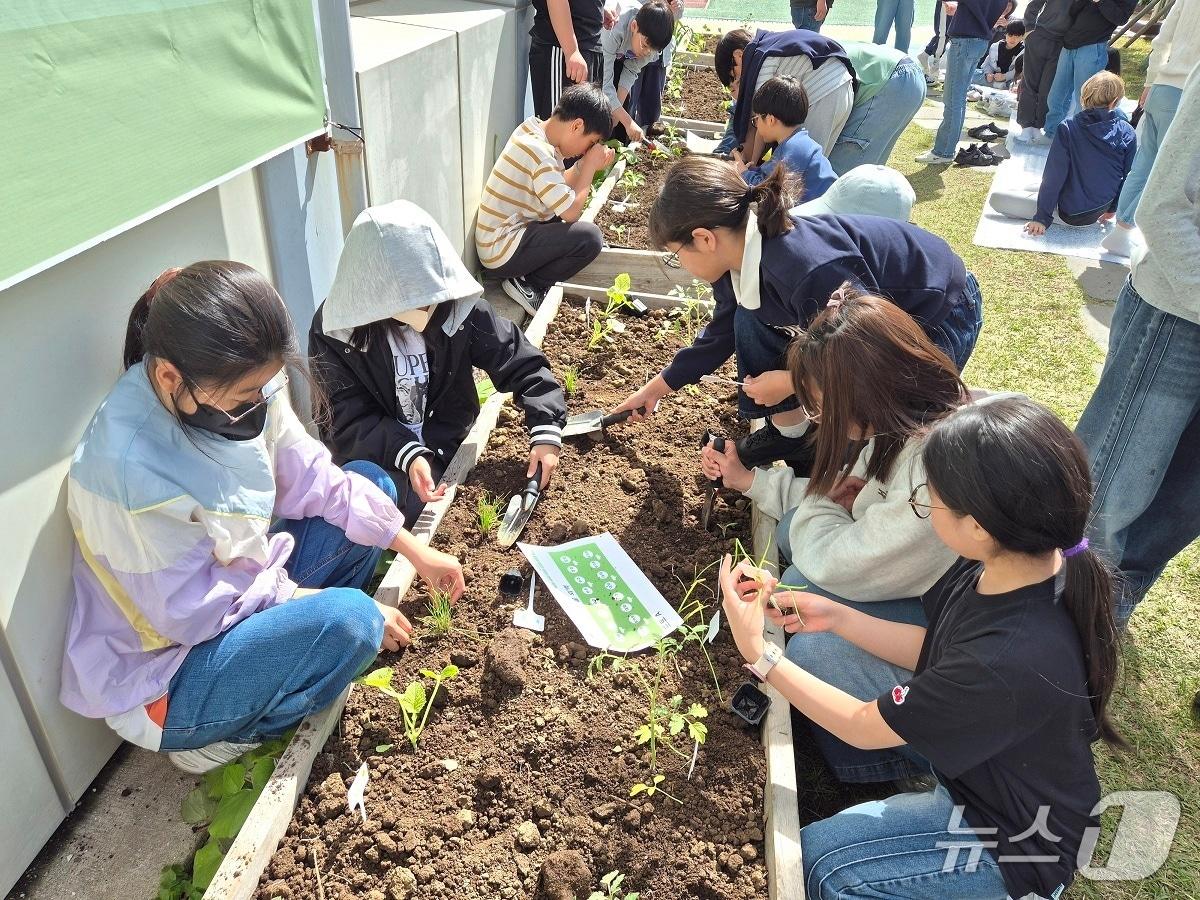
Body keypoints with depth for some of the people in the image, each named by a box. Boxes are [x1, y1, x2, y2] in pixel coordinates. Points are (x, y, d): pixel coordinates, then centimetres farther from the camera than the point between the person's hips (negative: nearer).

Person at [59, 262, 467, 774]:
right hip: (161, 677, -7)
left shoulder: (240, 392, -14)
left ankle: (300, 648, 3)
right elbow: (192, 611, -26)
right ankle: (223, 737, -2)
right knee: (346, 619, -31)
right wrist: (310, 598, -17)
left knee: (370, 482, 1)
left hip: (241, 588, 8)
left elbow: (314, 480, -3)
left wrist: (415, 551, -5)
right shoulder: (128, 466, -34)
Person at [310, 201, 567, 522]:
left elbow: (521, 362, -8)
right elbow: (349, 420, -15)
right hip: (379, 457, -1)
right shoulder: (334, 331, -17)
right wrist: (407, 456, -32)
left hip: (449, 447, 1)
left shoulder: (456, 308, -14)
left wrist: (546, 431, -20)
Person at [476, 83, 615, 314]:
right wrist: (590, 165, -10)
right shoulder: (540, 153, -23)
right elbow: (571, 211, -21)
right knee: (590, 237, -18)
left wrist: (585, 164, -1)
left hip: (505, 233, 10)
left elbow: (560, 186, 14)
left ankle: (528, 278, 8)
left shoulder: (533, 129, 6)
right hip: (501, 253, -10)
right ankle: (529, 286, -3)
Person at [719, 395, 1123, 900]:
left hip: (1012, 837, -7)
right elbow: (933, 651, 1)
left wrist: (758, 653, -21)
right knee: (812, 649, 0)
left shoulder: (1017, 660, -42)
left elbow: (864, 727, -25)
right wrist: (835, 616, -8)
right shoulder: (1012, 563, -20)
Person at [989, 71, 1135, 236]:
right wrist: (1112, 209, 16)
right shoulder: (1128, 133, -8)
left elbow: (1054, 175, -17)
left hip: (1069, 214, -4)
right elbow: (1129, 177, -1)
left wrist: (1042, 218, -13)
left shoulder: (1068, 128, -17)